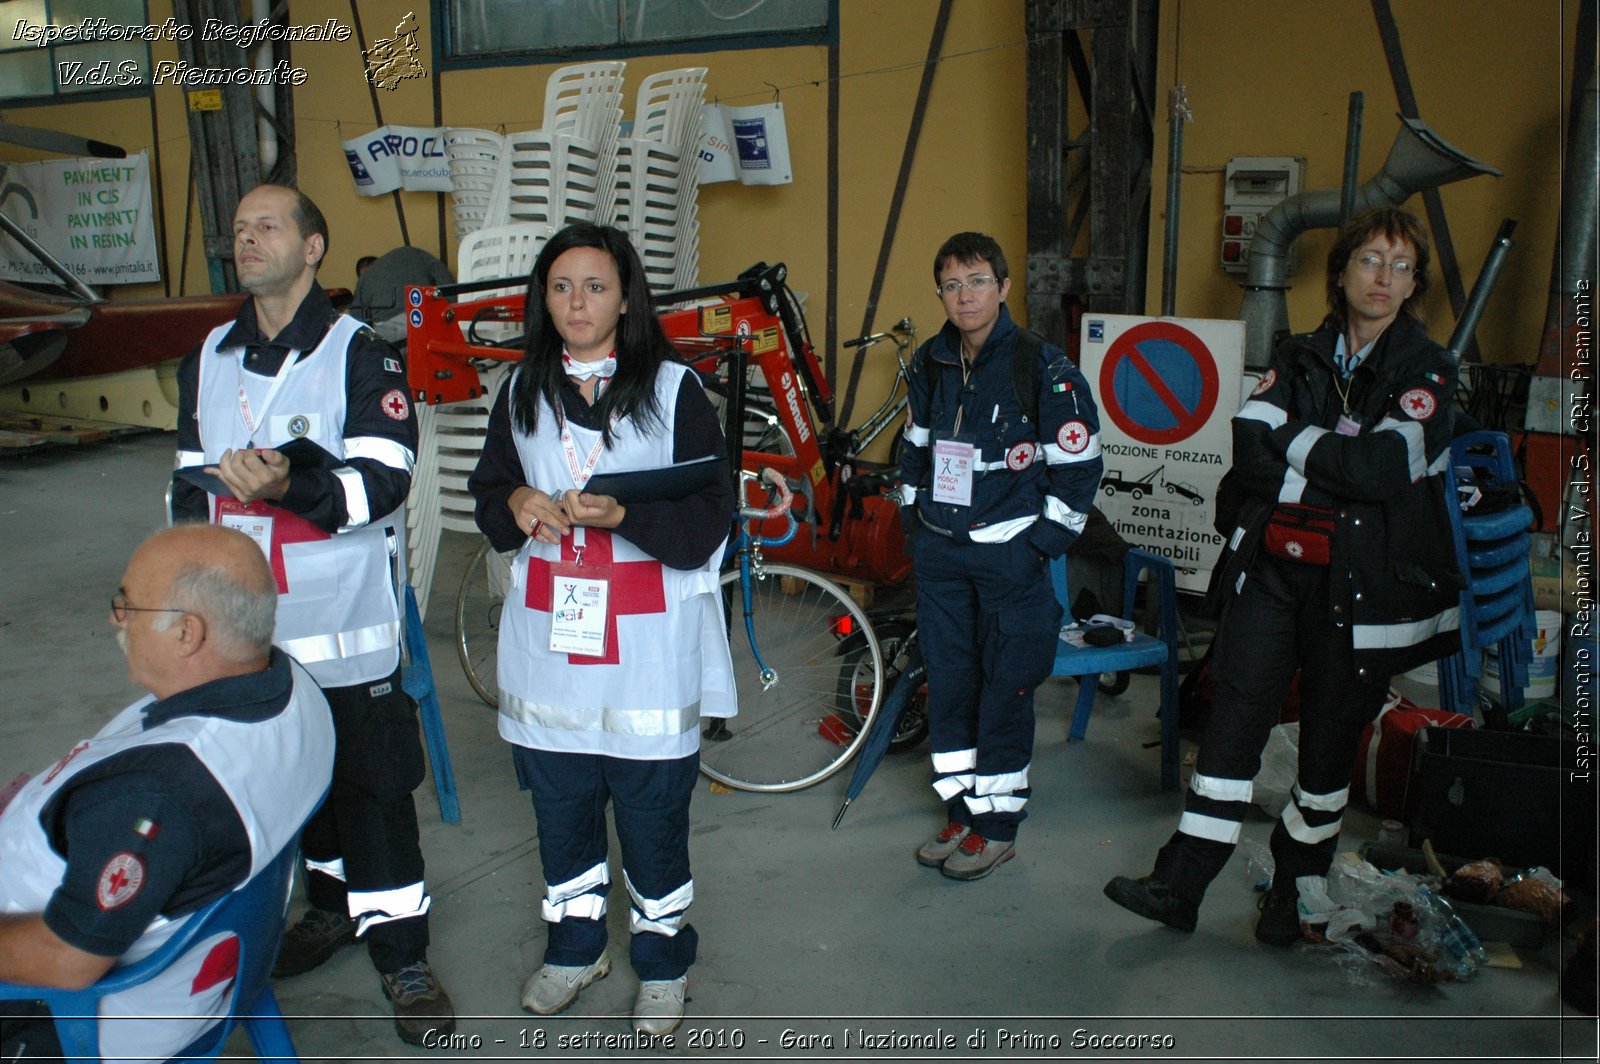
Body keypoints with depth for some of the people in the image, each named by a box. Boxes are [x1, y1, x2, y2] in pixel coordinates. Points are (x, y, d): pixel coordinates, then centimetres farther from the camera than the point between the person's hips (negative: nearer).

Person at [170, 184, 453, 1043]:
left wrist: (291, 486, -33)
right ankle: (332, 906, 36)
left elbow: (384, 480, -16)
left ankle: (399, 949, 12)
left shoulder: (360, 353, -7)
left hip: (346, 625, -6)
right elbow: (191, 481, 19)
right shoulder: (210, 358, 12)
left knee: (371, 783, -1)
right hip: (252, 626, 6)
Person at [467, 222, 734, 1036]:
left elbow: (709, 520, -7)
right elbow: (488, 498, 16)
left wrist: (623, 513, -24)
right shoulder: (522, 393, 10)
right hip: (548, 639, 4)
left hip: (649, 647, -4)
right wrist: (515, 504, -8)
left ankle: (662, 958, 25)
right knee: (559, 802, 14)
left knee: (652, 808, 3)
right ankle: (575, 945, 36)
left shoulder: (674, 388, -3)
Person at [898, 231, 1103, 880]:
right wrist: (912, 517, 14)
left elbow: (1079, 467, -8)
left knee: (1004, 692, 3)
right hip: (939, 552, 6)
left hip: (1011, 554, -5)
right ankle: (962, 813, 26)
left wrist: (1042, 544, -10)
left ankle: (998, 828, 17)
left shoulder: (1045, 369, -10)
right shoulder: (929, 365, 7)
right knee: (947, 687, 11)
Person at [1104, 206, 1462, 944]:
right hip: (1272, 570, 2)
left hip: (1362, 588, -2)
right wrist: (1337, 458, -11)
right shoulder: (1297, 359, 10)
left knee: (1329, 741, 8)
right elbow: (1251, 448, -4)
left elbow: (1386, 467, -16)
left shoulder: (1428, 370, 0)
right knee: (1233, 721, -2)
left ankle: (1293, 890, 26)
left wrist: (1293, 439, -7)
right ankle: (1180, 884, 3)